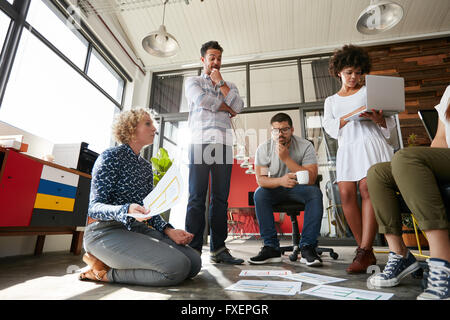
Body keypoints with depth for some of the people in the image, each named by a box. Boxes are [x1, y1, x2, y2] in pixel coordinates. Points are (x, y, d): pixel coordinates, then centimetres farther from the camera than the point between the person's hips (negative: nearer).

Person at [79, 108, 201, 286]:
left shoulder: (146, 166, 17)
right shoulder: (111, 156, -5)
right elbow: (95, 206, -12)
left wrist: (168, 230, -3)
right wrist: (127, 210, -33)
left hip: (138, 229, 8)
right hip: (106, 231, -8)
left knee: (194, 262, -10)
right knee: (178, 267, -26)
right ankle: (105, 271, -6)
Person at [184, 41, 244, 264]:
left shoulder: (229, 85, 28)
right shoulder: (193, 81, 20)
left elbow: (238, 106, 8)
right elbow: (201, 99, -3)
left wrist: (220, 82, 9)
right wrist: (227, 109, 6)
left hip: (224, 144, 3)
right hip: (200, 141, -3)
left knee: (221, 197, -1)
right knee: (197, 196, -8)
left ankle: (218, 248, 3)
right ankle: (194, 249, -4)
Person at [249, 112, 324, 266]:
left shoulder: (306, 146, -15)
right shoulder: (264, 148, -12)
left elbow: (311, 179, -24)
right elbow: (260, 179, -19)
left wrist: (286, 158, -31)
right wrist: (280, 180, -40)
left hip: (299, 188, 0)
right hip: (274, 189, 1)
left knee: (315, 193, -30)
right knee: (259, 194, -29)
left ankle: (307, 247, -23)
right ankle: (271, 247, -21)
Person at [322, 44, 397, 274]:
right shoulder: (331, 101, 23)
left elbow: (390, 124, 12)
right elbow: (330, 128, 5)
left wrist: (378, 120, -12)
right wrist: (352, 115, -10)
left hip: (370, 142, -2)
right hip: (346, 148, 2)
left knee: (367, 189, -20)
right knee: (346, 194, -12)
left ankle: (365, 251, -19)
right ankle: (367, 252, -3)